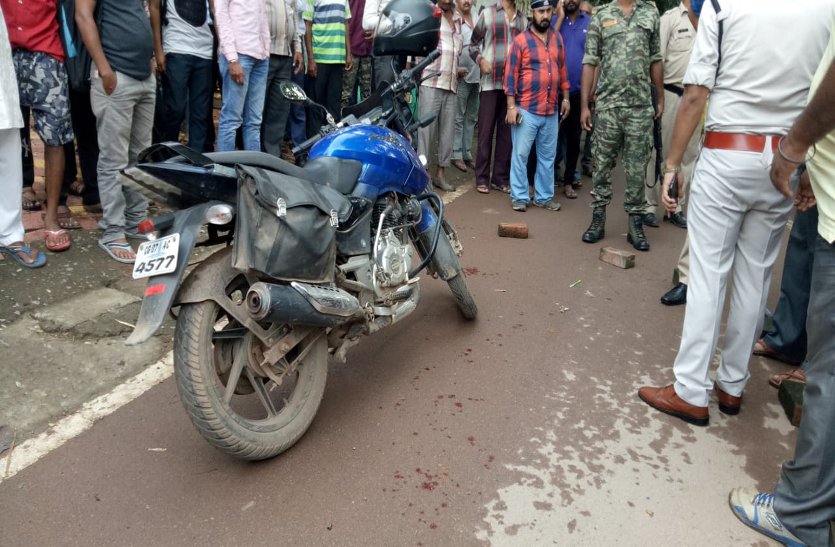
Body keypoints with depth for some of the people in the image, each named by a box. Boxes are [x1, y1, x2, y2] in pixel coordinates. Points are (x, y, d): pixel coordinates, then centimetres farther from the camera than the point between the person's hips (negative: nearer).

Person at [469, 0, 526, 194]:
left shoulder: (523, 19, 13)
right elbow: (473, 43, 8)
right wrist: (480, 60, -10)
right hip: (490, 82, -3)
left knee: (507, 131, 5)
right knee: (486, 131, -2)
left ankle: (501, 177, 12)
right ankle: (482, 177, 5)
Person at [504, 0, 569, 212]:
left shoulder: (557, 39, 11)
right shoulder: (521, 40, -4)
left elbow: (562, 69, 16)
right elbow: (511, 74, -7)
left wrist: (565, 98, 12)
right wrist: (511, 106, -12)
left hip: (551, 110, 5)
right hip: (526, 109, -5)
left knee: (548, 156, 9)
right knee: (520, 154, -1)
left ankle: (544, 196, 19)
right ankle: (519, 197, 9)